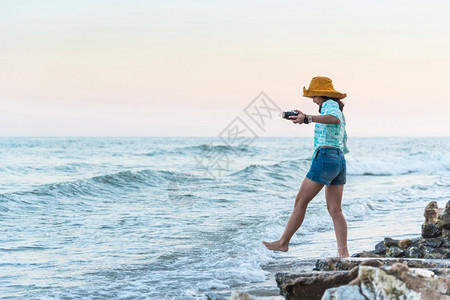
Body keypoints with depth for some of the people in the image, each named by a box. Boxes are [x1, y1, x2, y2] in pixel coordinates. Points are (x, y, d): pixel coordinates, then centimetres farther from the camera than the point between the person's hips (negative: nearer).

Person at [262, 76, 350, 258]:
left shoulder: (330, 104, -5)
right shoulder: (338, 110, 24)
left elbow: (334, 119, -31)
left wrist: (308, 118, -41)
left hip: (325, 159, -9)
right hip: (340, 161, 9)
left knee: (301, 201, 0)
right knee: (335, 210, 4)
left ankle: (283, 243, 8)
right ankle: (343, 252, -5)